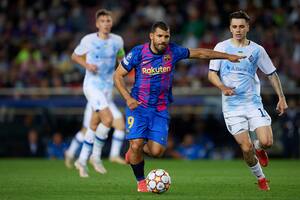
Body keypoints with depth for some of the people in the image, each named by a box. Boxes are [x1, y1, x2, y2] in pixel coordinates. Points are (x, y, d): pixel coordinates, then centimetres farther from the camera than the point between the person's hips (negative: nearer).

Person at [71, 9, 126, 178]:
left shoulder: (117, 41, 3)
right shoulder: (88, 40, -6)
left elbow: (121, 58, 21)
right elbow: (75, 56, 8)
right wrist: (87, 65, -11)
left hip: (107, 88, 5)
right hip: (92, 86, -5)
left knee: (94, 126, 8)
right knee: (108, 119, -22)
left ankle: (82, 161, 22)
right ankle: (96, 156, -6)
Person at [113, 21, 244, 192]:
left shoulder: (173, 51, -4)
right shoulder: (138, 53, -10)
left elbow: (199, 53, 9)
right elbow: (118, 75, -2)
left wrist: (228, 56, 12)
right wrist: (128, 98, -15)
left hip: (161, 109, 2)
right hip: (138, 106, -2)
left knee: (157, 151, -10)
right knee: (136, 144, -16)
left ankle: (135, 151, 25)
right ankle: (141, 181, 9)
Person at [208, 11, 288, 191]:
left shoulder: (257, 50, 3)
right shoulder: (222, 47, 1)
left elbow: (272, 74, 11)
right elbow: (212, 74, 2)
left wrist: (281, 98, 4)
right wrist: (223, 87, -17)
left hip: (254, 103, 1)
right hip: (232, 106, -1)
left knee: (267, 142, -16)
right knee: (246, 148, -9)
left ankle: (259, 148, 22)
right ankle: (260, 178, 15)